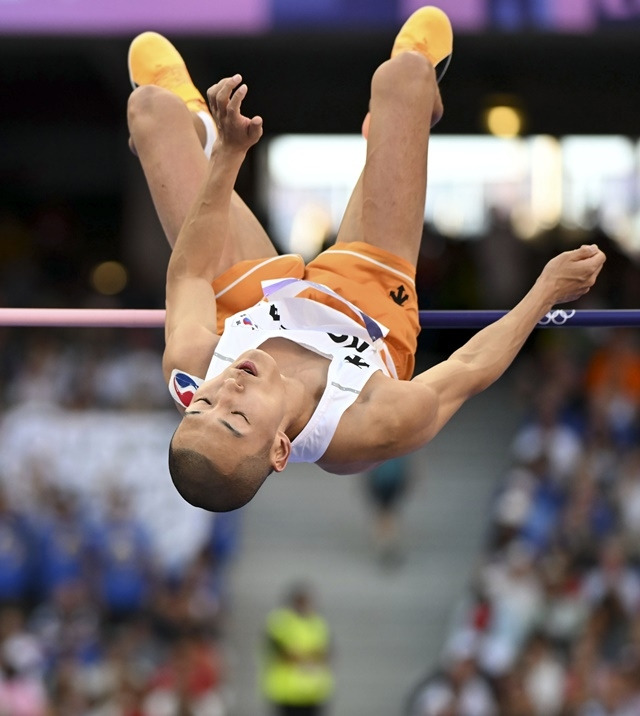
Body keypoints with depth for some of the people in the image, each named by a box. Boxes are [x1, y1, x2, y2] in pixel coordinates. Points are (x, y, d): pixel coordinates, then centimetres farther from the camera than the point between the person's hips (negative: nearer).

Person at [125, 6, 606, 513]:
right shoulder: (376, 428, -48)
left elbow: (191, 274, -24)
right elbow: (469, 369, -26)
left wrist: (228, 155, -25)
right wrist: (549, 291, -16)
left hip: (254, 292, 1)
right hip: (370, 290, -1)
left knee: (152, 104, 10)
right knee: (405, 71, 5)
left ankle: (194, 125, 53)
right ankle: (418, 109, 48)